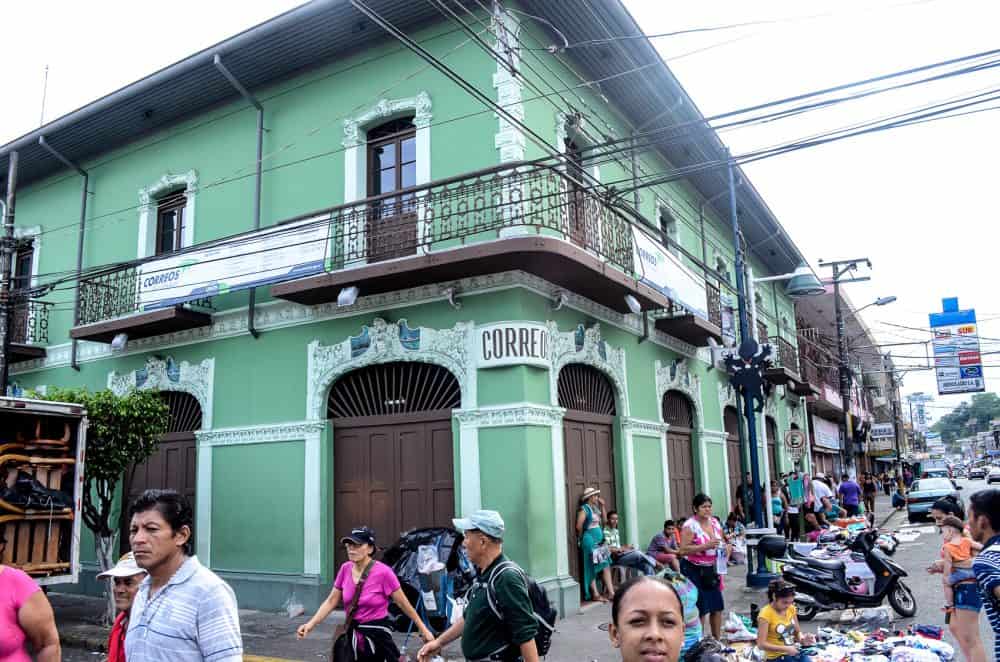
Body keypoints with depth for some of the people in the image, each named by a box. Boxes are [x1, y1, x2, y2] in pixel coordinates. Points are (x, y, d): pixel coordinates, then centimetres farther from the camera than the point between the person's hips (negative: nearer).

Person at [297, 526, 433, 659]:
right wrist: (311, 624, -9)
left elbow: (404, 604, -10)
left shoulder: (383, 572, -18)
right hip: (352, 635, 5)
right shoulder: (345, 569, -2)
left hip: (378, 636, -5)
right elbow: (331, 601, 3)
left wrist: (423, 629, -5)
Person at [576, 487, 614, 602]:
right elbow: (579, 526, -19)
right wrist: (581, 537, -3)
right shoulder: (584, 508, -13)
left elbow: (604, 519, 18)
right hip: (590, 541, -9)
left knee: (606, 566, 6)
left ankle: (611, 592, 10)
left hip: (599, 541, 9)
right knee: (592, 568, -1)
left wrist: (602, 506, 9)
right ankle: (595, 594, 5)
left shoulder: (595, 508, 13)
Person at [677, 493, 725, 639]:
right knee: (700, 608, -4)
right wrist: (705, 546, -27)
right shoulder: (690, 525, -16)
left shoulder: (714, 522, 5)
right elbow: (682, 550, -21)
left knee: (717, 606, 9)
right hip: (693, 570, -7)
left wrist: (723, 547, -4)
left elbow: (721, 542, 19)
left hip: (710, 569, 7)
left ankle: (717, 639, 25)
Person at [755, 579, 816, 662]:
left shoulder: (791, 608, 3)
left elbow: (797, 632, 14)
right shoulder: (765, 614, -17)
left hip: (795, 652, 6)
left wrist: (803, 638, -9)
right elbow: (761, 644, -18)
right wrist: (785, 649, -23)